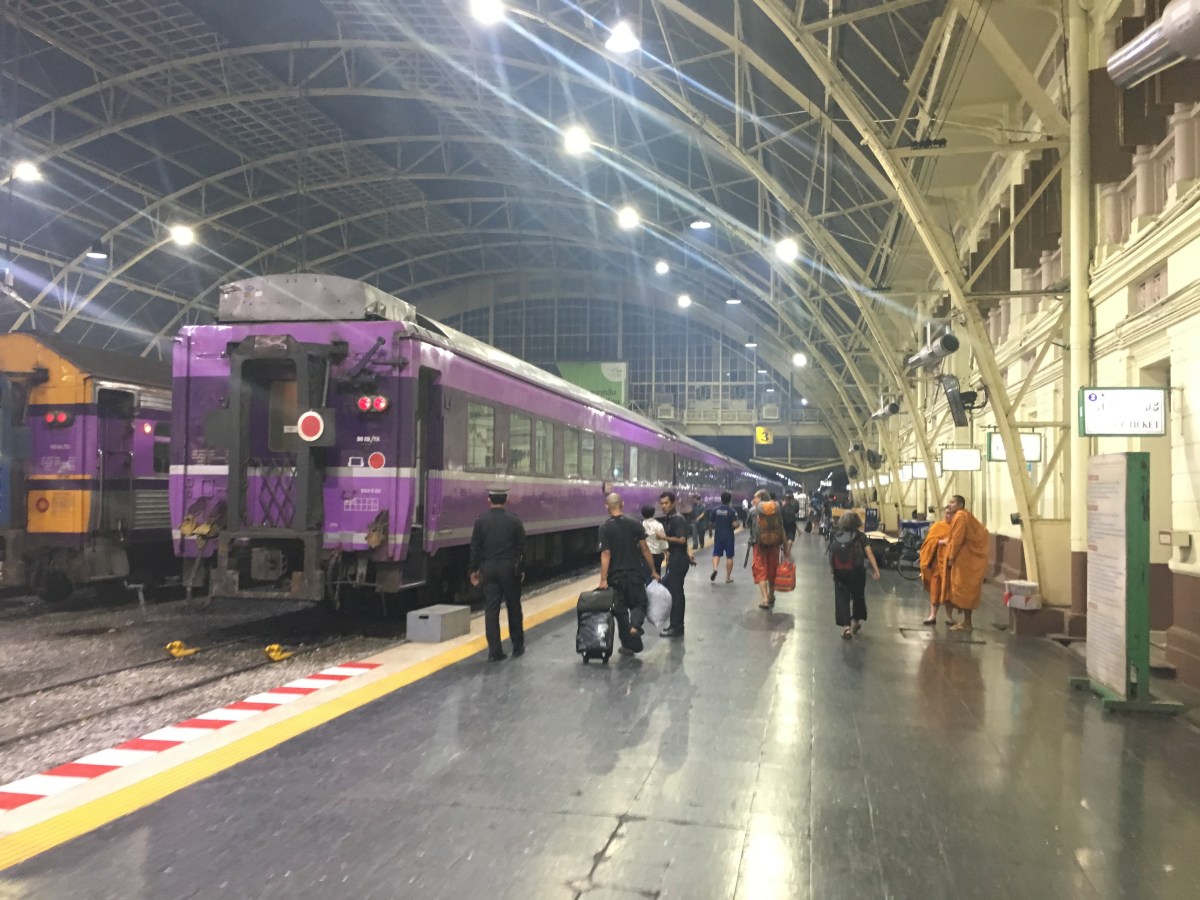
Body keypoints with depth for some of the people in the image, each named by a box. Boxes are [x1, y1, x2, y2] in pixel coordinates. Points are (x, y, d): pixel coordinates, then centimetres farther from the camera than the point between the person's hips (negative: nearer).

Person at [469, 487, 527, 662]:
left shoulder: (481, 521, -4)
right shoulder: (514, 520, -4)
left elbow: (475, 548, -1)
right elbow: (521, 547, -1)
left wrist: (473, 570, 8)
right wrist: (521, 568, 9)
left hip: (489, 569, 0)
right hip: (510, 569, 0)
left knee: (491, 609, 3)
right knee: (514, 607, 13)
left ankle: (495, 651, 1)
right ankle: (517, 646, 24)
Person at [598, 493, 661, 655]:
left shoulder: (605, 528, -8)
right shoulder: (634, 524, -3)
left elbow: (606, 554, -13)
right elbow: (644, 549, -1)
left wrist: (603, 579, -12)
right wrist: (653, 571, 8)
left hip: (615, 576, -1)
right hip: (634, 574, 1)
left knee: (620, 609, 11)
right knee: (639, 604, 15)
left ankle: (628, 644, 15)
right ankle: (636, 625, -16)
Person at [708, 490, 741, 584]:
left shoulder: (715, 510, -3)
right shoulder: (732, 511, -11)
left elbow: (711, 523, 2)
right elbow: (735, 524, -18)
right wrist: (739, 524, 4)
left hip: (718, 536, 2)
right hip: (729, 536, -2)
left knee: (716, 554, 13)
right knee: (729, 557, 8)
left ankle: (714, 568, -15)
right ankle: (728, 577, 10)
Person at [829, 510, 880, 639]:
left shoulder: (836, 535, 6)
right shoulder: (860, 536, 0)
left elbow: (831, 553, 0)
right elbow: (869, 553, -8)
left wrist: (831, 568, 10)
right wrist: (876, 570, -10)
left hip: (839, 572, 1)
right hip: (856, 571, 0)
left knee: (842, 597, 3)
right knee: (858, 595, 20)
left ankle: (846, 626, -7)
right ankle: (855, 621, 34)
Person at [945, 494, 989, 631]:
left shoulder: (960, 516, -15)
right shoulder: (964, 516, 16)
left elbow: (957, 539, -19)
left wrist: (951, 558, -13)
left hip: (965, 559, -10)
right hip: (969, 558, 10)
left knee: (964, 590, -5)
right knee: (966, 590, 13)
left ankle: (967, 623, -1)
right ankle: (966, 621, 19)